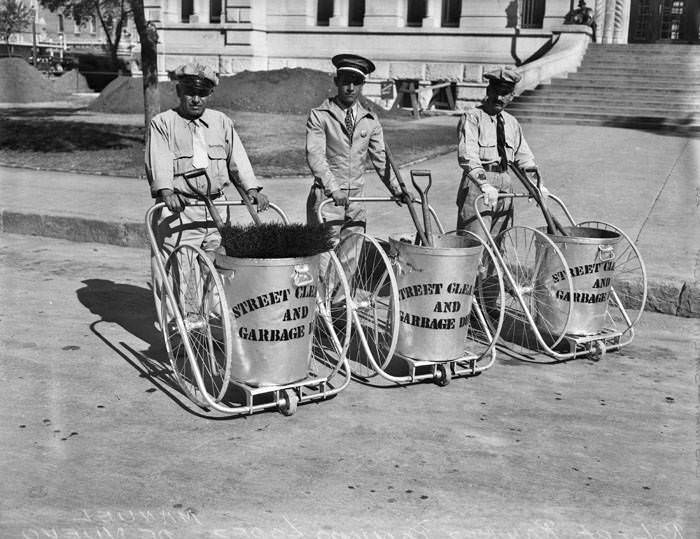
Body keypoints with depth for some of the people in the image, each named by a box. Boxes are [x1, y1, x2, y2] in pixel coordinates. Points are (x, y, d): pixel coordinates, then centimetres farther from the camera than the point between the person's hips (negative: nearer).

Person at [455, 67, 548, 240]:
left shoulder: (512, 123, 16)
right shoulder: (472, 117, -5)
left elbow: (524, 156, 20)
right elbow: (467, 156, -18)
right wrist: (484, 185, -31)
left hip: (505, 186, 6)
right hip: (477, 183, -6)